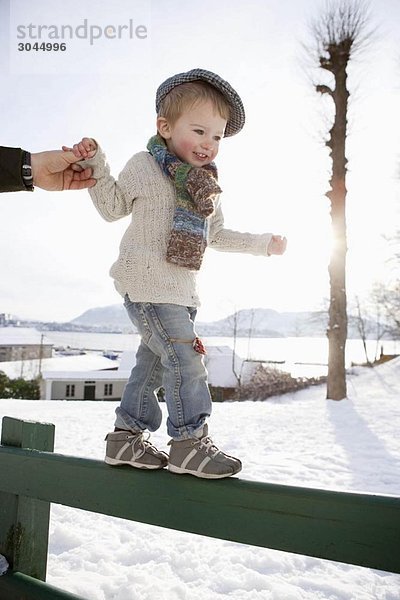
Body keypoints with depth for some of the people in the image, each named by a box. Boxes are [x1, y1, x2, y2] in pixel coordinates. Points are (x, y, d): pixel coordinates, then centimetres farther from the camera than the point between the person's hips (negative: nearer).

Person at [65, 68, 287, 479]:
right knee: (185, 356, -13)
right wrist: (96, 166, -7)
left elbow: (216, 235, 24)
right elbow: (113, 208, 5)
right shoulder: (144, 166, -3)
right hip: (147, 284, -7)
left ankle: (128, 436, 25)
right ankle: (190, 441, -1)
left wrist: (263, 244, 27)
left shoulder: (208, 187, 15)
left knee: (153, 360, 12)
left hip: (182, 290, 7)